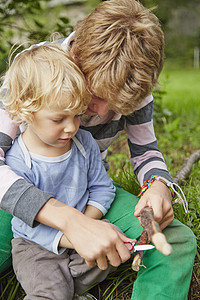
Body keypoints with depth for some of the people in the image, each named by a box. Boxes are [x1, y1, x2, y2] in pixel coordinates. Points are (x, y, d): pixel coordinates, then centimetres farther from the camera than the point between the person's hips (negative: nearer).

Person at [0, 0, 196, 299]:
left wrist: (159, 185, -26)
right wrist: (69, 219, -48)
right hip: (32, 192, -1)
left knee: (180, 241, -19)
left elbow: (145, 150, -1)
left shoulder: (134, 83, -14)